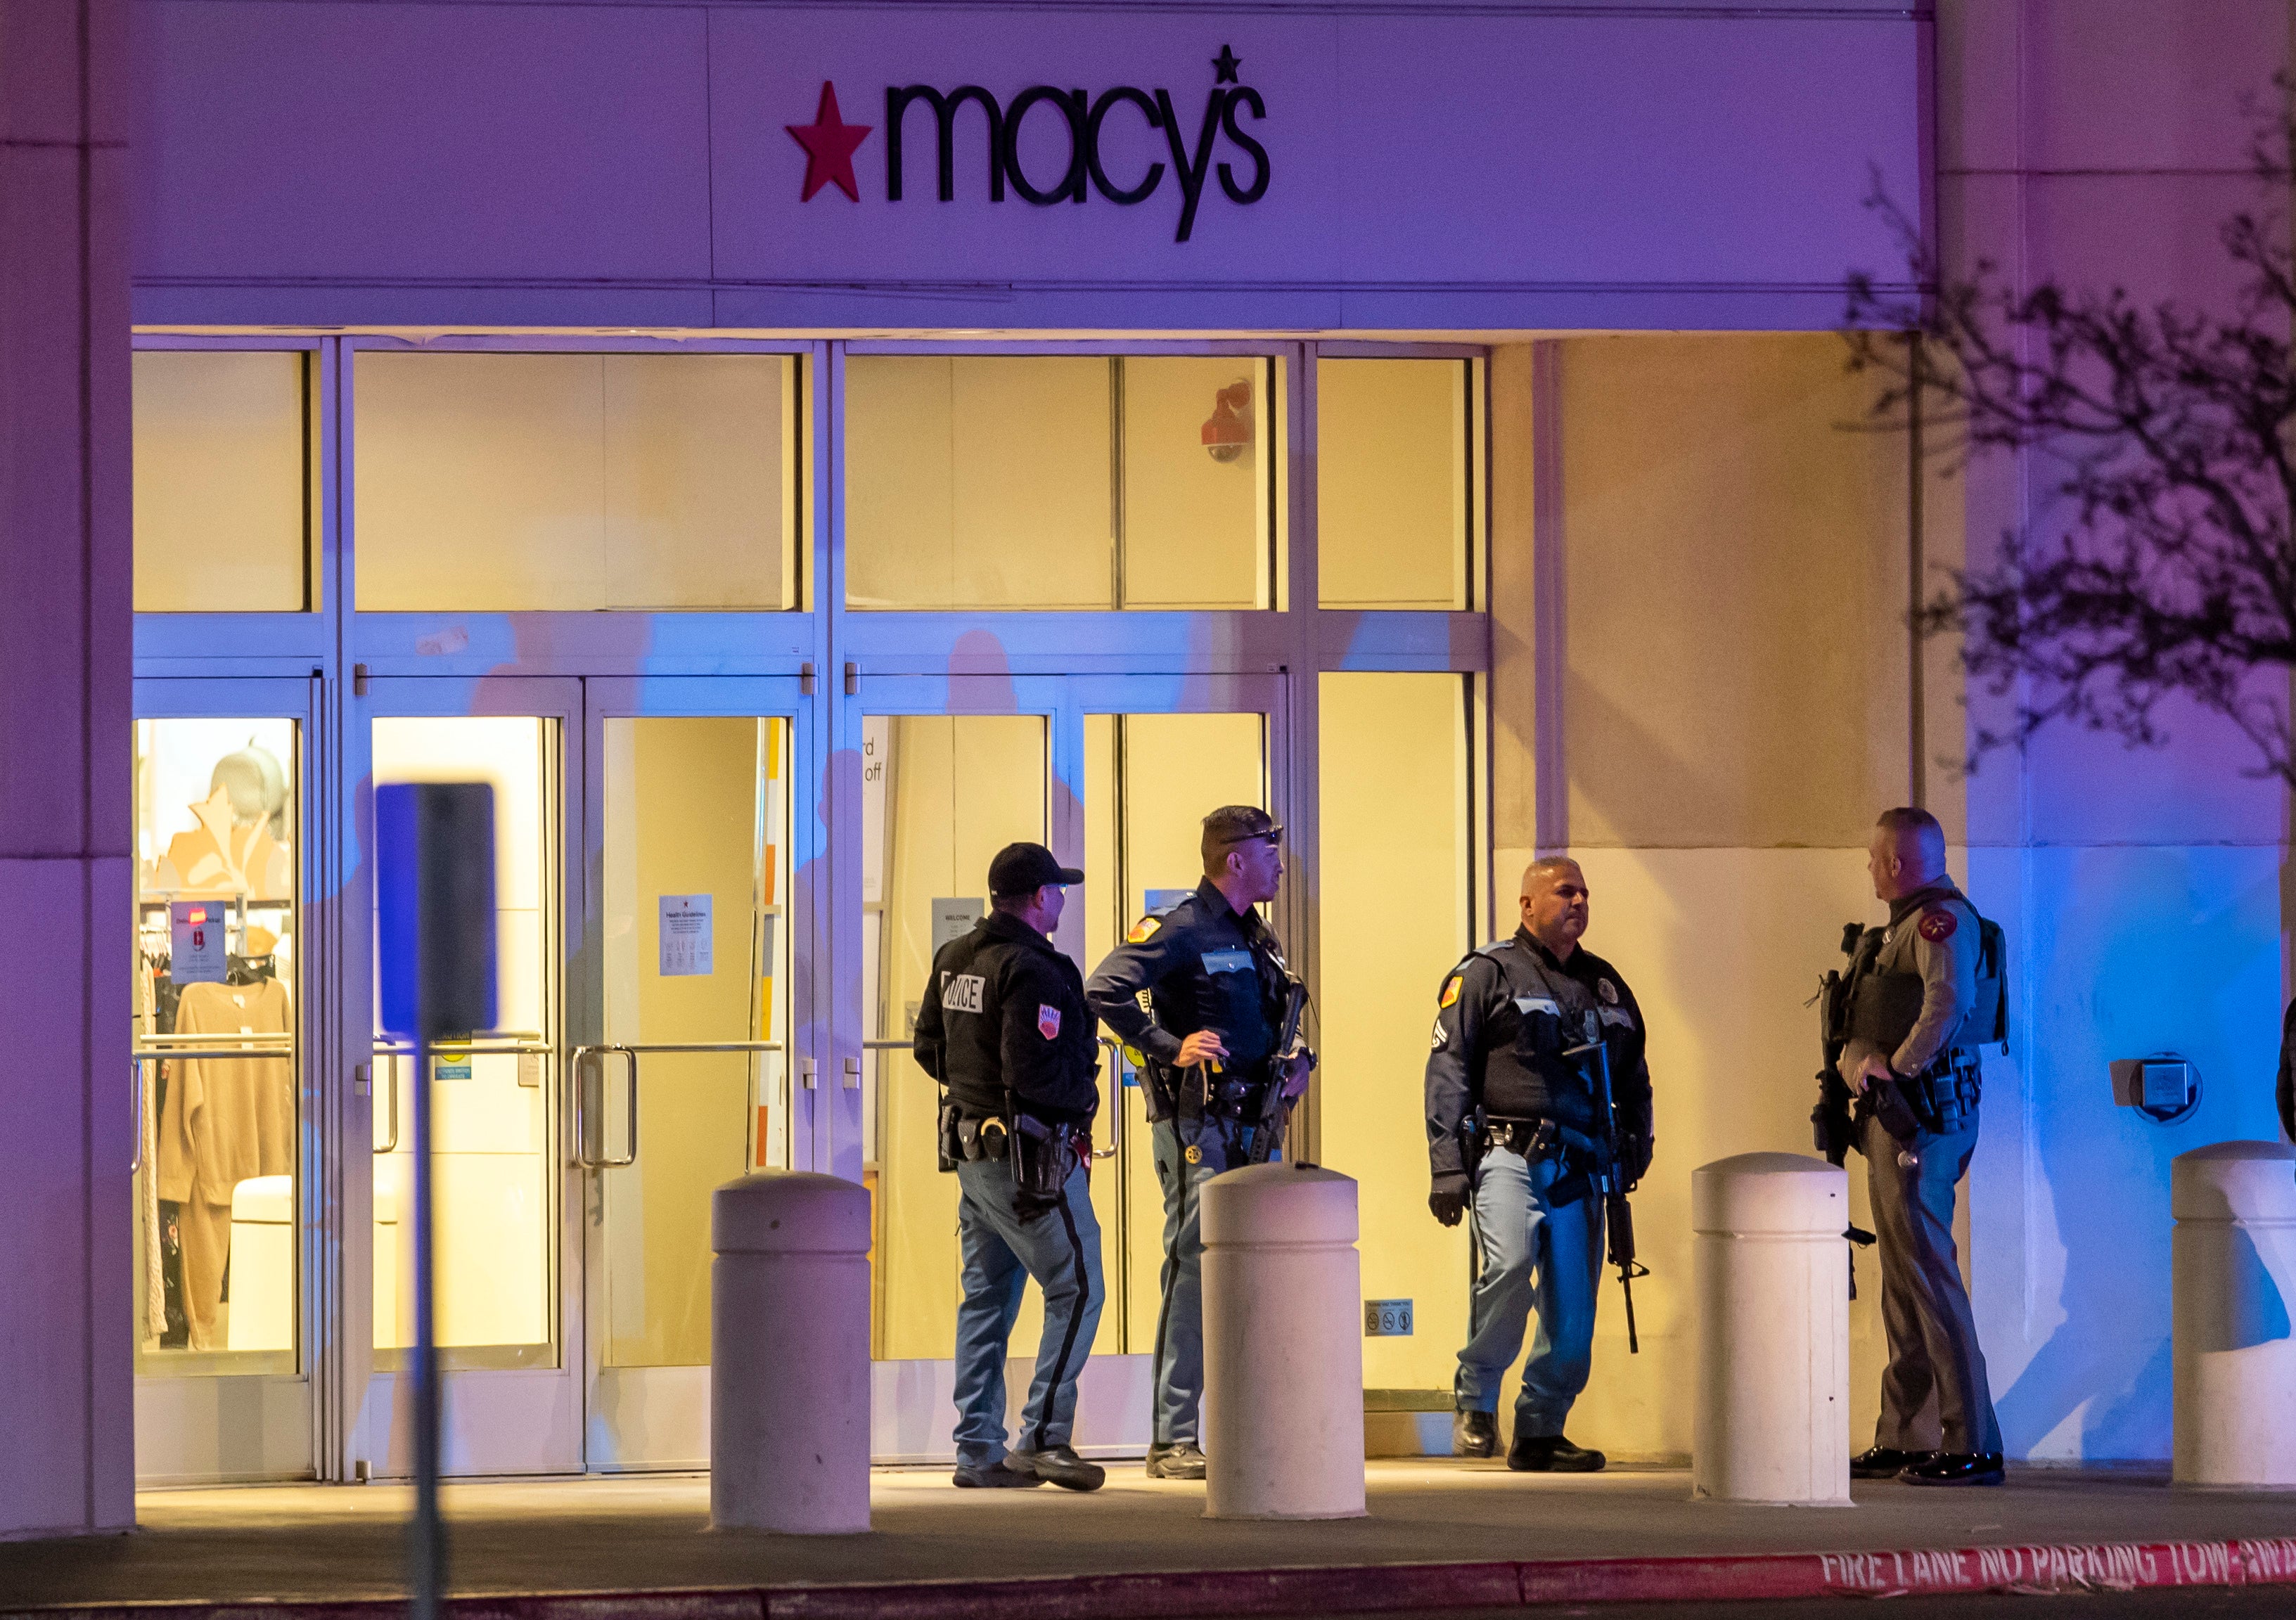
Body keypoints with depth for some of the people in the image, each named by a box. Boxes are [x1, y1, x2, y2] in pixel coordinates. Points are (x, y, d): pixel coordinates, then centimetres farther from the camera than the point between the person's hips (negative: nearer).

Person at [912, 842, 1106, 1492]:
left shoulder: (953, 959, 9)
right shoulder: (1031, 971, -19)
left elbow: (928, 1047, 18)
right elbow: (1037, 1074, -26)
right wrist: (1085, 1087, -8)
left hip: (970, 1147, 9)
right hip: (1030, 1157, -9)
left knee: (987, 1295, 12)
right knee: (1077, 1290, -2)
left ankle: (979, 1451, 14)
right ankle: (1044, 1437, -7)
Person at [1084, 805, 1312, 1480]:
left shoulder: (1259, 938, 17)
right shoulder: (1182, 931, -9)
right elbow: (1106, 989, -22)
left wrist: (1296, 1062, 11)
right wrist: (1169, 1048, -22)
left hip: (1254, 1126, 8)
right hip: (1198, 1126, -8)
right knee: (1195, 1272, -8)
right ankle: (1173, 1441, -6)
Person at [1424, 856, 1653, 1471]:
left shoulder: (1605, 984, 20)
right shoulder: (1485, 975, 4)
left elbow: (1635, 1078, 28)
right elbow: (1447, 1070, -2)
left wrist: (1635, 1152, 14)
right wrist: (1447, 1166, -10)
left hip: (1580, 1167, 5)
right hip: (1509, 1157, -5)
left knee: (1573, 1308, 1)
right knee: (1509, 1265, -27)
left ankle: (1540, 1432, 12)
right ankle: (1475, 1400, -9)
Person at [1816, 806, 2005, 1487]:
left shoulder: (1942, 919, -11)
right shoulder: (1900, 927, 20)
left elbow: (1950, 1004, -28)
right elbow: (1854, 1028, 16)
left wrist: (1896, 1070, -20)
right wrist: (1856, 1060, -4)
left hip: (1922, 1115, -11)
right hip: (1891, 1118, 11)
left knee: (1926, 1272, -14)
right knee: (1901, 1279, 15)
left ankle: (1971, 1446, -16)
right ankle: (1902, 1440, 21)